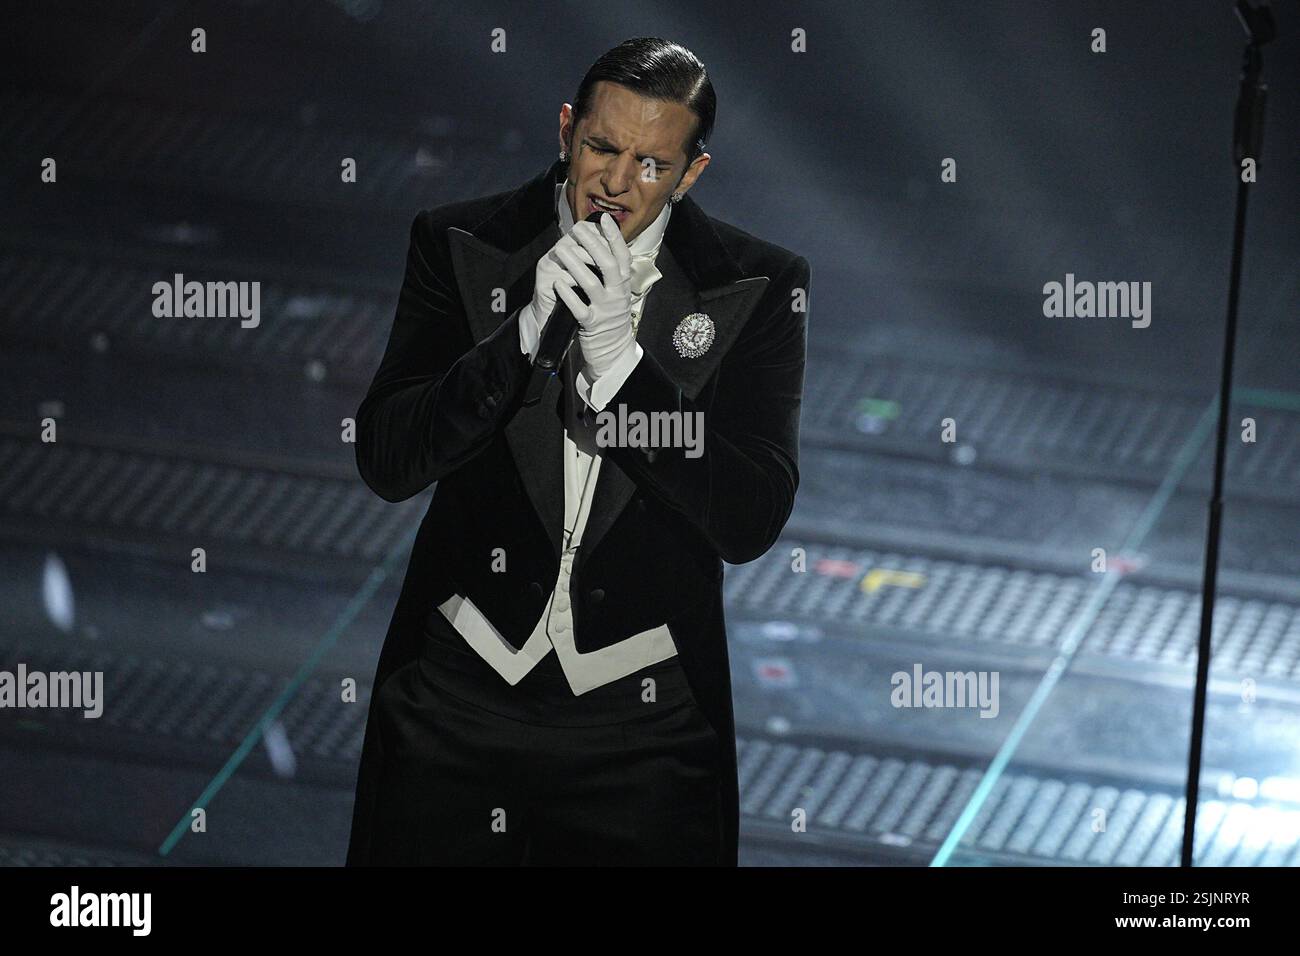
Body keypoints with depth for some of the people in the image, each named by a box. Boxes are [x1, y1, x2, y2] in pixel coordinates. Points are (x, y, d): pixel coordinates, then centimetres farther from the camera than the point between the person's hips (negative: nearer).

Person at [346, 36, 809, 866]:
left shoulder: (758, 287, -3)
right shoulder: (460, 246, -1)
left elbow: (751, 522, -10)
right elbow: (387, 462, -8)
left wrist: (619, 366, -20)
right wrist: (528, 332, -20)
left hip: (643, 721, -1)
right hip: (456, 696, 1)